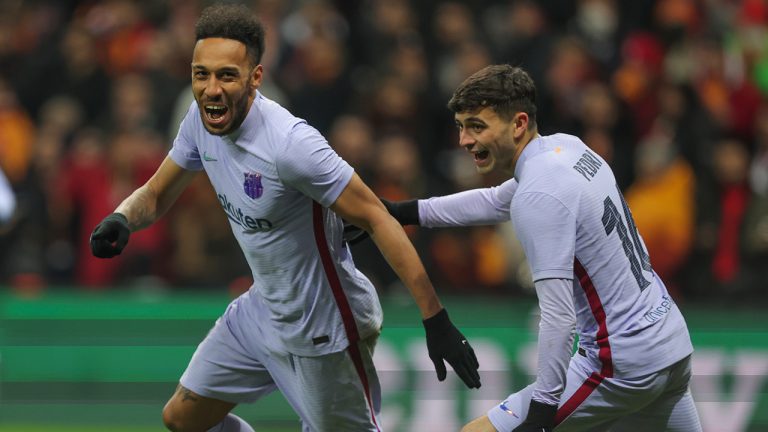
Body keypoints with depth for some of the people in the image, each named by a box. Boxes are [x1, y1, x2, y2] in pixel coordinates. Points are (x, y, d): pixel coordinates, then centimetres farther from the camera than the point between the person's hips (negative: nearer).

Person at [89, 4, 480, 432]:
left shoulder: (290, 144, -31)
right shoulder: (202, 120, -7)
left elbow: (377, 218, -28)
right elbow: (157, 195, 9)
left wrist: (435, 319, -30)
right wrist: (121, 219, -16)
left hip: (322, 332, -8)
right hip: (263, 311, 8)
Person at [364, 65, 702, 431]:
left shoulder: (539, 195, -20)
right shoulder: (568, 146, 7)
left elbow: (558, 315, -25)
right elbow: (496, 202, 26)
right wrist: (402, 212, 23)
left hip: (621, 366, -9)